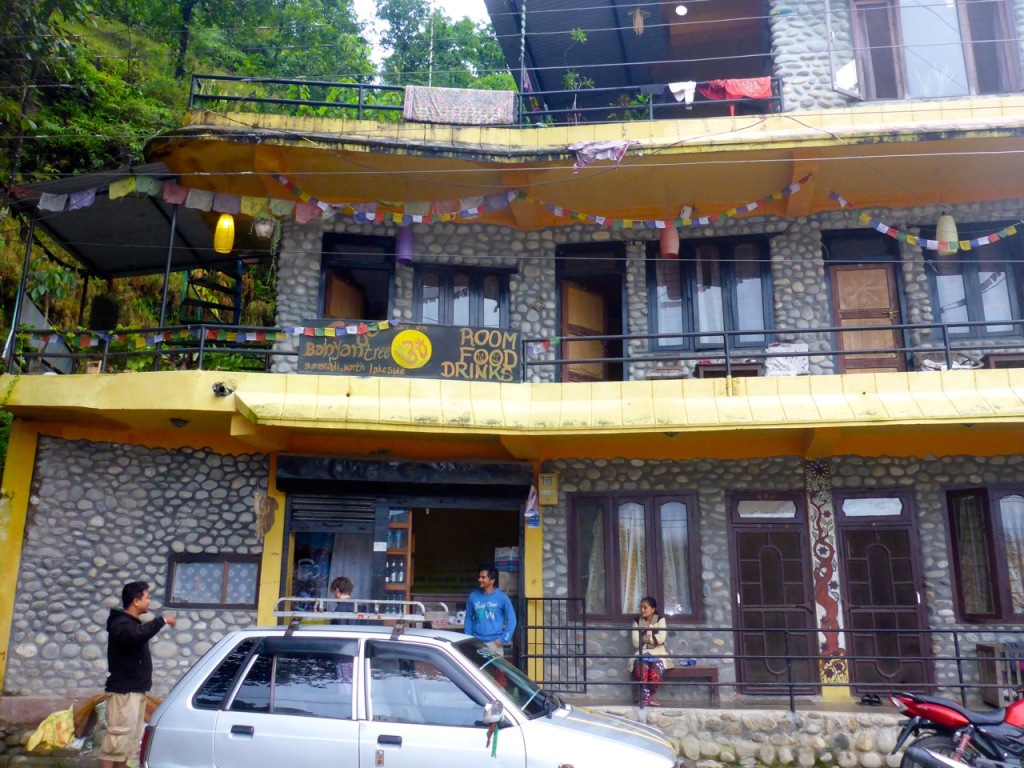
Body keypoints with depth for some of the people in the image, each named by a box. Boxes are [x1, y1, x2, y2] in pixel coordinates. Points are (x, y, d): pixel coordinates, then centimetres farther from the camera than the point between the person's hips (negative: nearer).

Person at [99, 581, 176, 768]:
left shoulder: (132, 623, 16)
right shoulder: (121, 624, -17)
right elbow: (137, 635, -38)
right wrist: (162, 620, -31)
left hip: (136, 690, 10)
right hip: (123, 691, -10)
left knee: (131, 738, 14)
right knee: (117, 738, -10)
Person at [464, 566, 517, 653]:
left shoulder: (502, 597, -5)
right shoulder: (473, 596, 1)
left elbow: (511, 620, -2)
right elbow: (468, 619, 8)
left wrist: (503, 639, -7)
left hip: (494, 643, -2)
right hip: (476, 643, 2)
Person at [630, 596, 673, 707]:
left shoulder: (660, 620, 3)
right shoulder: (637, 622, 8)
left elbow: (661, 639, -12)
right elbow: (636, 643, -3)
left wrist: (645, 638, -5)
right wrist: (652, 639, -5)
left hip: (658, 653, -1)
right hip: (643, 653, 1)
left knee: (657, 666, -34)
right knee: (640, 667, -34)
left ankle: (647, 696, -18)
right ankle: (647, 696, -25)